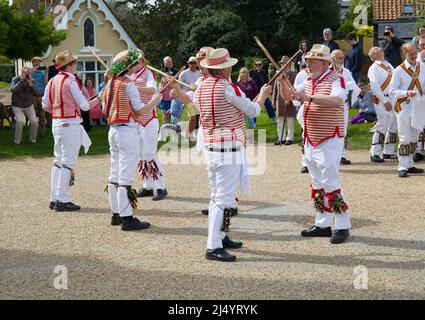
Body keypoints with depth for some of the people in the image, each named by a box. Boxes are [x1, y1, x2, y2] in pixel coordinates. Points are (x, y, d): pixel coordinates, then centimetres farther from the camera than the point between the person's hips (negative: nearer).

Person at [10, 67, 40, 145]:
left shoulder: (32, 81, -8)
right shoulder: (15, 79, -11)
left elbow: (37, 93, -20)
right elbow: (13, 90, -29)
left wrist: (30, 84, -31)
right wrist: (21, 81, -32)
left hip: (29, 106, 2)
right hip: (17, 106, -2)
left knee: (34, 121, -13)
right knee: (20, 121, -23)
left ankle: (32, 139, 11)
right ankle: (17, 140, -3)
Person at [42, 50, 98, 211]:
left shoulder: (52, 81, 8)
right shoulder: (71, 82, -15)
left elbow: (45, 105, 11)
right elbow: (85, 106, -12)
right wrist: (99, 99, 3)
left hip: (56, 124, 8)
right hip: (71, 124, -8)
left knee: (58, 161, 14)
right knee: (68, 162, -3)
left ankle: (54, 199, 17)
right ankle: (63, 200, -1)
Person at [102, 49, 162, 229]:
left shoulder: (110, 83, 11)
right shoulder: (128, 84, -14)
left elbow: (104, 109, 17)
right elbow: (140, 110, -16)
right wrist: (154, 101, 0)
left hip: (113, 130, 9)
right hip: (128, 131, -9)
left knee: (115, 174, 13)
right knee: (126, 176, -8)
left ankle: (116, 214, 20)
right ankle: (127, 218, -7)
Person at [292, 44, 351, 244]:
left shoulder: (336, 79, -12)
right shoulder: (310, 81, 12)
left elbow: (337, 99, -31)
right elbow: (291, 96, 12)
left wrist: (310, 97, -34)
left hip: (329, 141, -8)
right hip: (311, 140, 8)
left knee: (330, 183, -9)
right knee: (317, 184, 12)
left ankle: (342, 226, -2)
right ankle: (323, 224, 20)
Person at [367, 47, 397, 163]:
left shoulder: (389, 65, 18)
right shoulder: (373, 68, -6)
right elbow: (374, 86, -14)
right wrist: (385, 101, -17)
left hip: (394, 99, 8)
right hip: (382, 100, -8)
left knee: (394, 125, 10)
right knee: (382, 125, -12)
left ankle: (388, 152, 21)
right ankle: (374, 154, -6)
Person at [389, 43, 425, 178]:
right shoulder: (399, 70, -5)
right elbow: (392, 91, -7)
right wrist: (407, 93, -21)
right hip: (404, 106, -5)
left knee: (414, 137, 12)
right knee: (405, 138, -6)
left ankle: (410, 165, 23)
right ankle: (403, 167, -2)